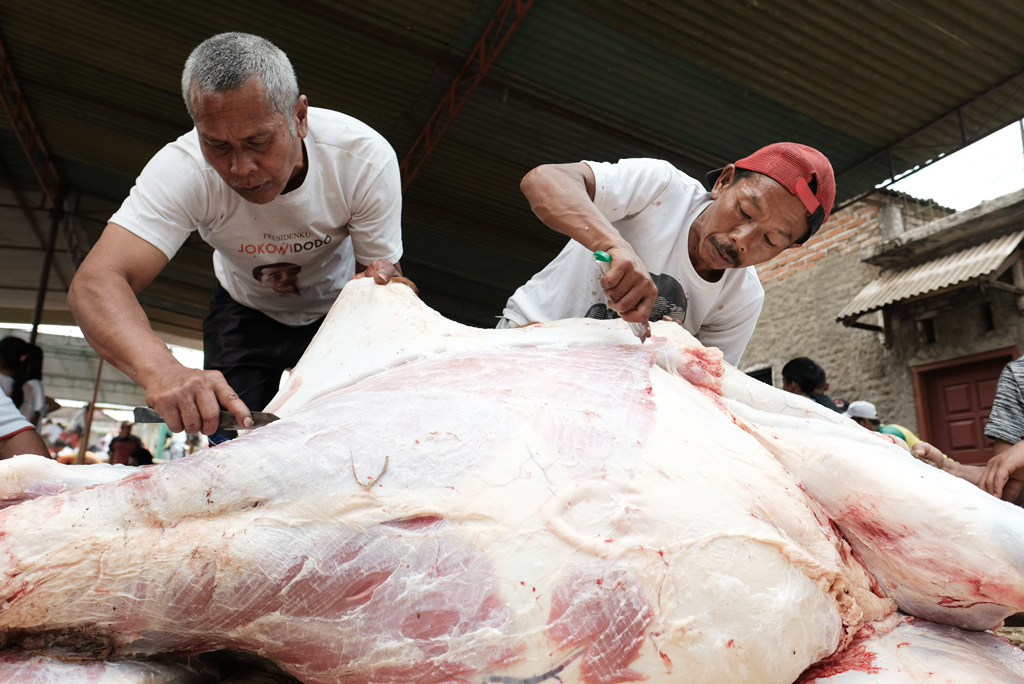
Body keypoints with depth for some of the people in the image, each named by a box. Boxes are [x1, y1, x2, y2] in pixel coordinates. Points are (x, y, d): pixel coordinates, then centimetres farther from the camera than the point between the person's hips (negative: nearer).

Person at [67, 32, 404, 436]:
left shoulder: (366, 157, -31)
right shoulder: (182, 169, -31)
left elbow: (382, 273, -23)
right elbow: (94, 284, -40)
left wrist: (379, 283, -49)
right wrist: (162, 371, -60)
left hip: (339, 308, 0)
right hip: (247, 310, 1)